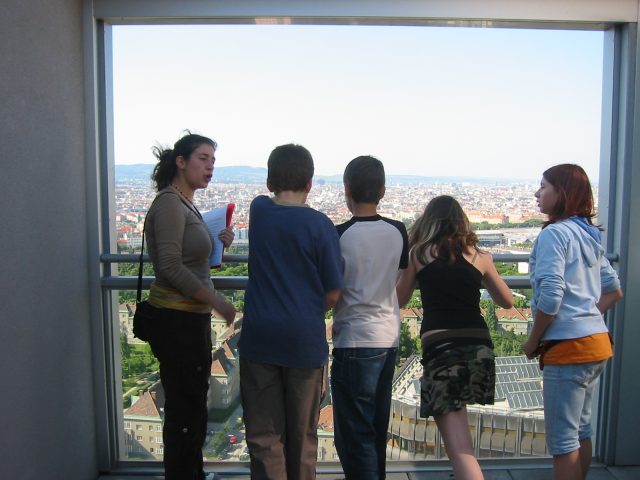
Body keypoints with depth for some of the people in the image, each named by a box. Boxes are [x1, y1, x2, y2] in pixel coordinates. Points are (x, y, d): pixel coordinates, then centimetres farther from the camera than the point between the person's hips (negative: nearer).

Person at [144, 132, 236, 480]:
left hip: (191, 319, 10)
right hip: (176, 321, -10)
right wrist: (218, 301, -18)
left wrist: (218, 244, 5)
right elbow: (171, 267, -22)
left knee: (192, 407, 20)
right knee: (184, 410, 1)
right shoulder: (169, 204, -14)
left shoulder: (186, 205, 15)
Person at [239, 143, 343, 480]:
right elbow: (333, 293, -6)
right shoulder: (320, 225, -10)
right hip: (304, 339, -1)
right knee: (302, 433, 15)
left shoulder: (258, 211, 0)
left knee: (264, 434, 9)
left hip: (259, 337, 2)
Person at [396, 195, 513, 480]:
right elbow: (507, 301, 21)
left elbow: (399, 299, 15)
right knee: (458, 431, 28)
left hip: (439, 348, -4)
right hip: (479, 347, 4)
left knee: (459, 448, -4)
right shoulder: (479, 256, 10)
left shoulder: (418, 253, 5)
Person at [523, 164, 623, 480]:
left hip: (568, 347, -9)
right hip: (596, 342, 9)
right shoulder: (589, 235, 13)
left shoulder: (554, 233, -13)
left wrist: (533, 341, -9)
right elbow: (613, 290, 20)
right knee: (581, 430, 19)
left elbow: (550, 296, -21)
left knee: (562, 440, 1)